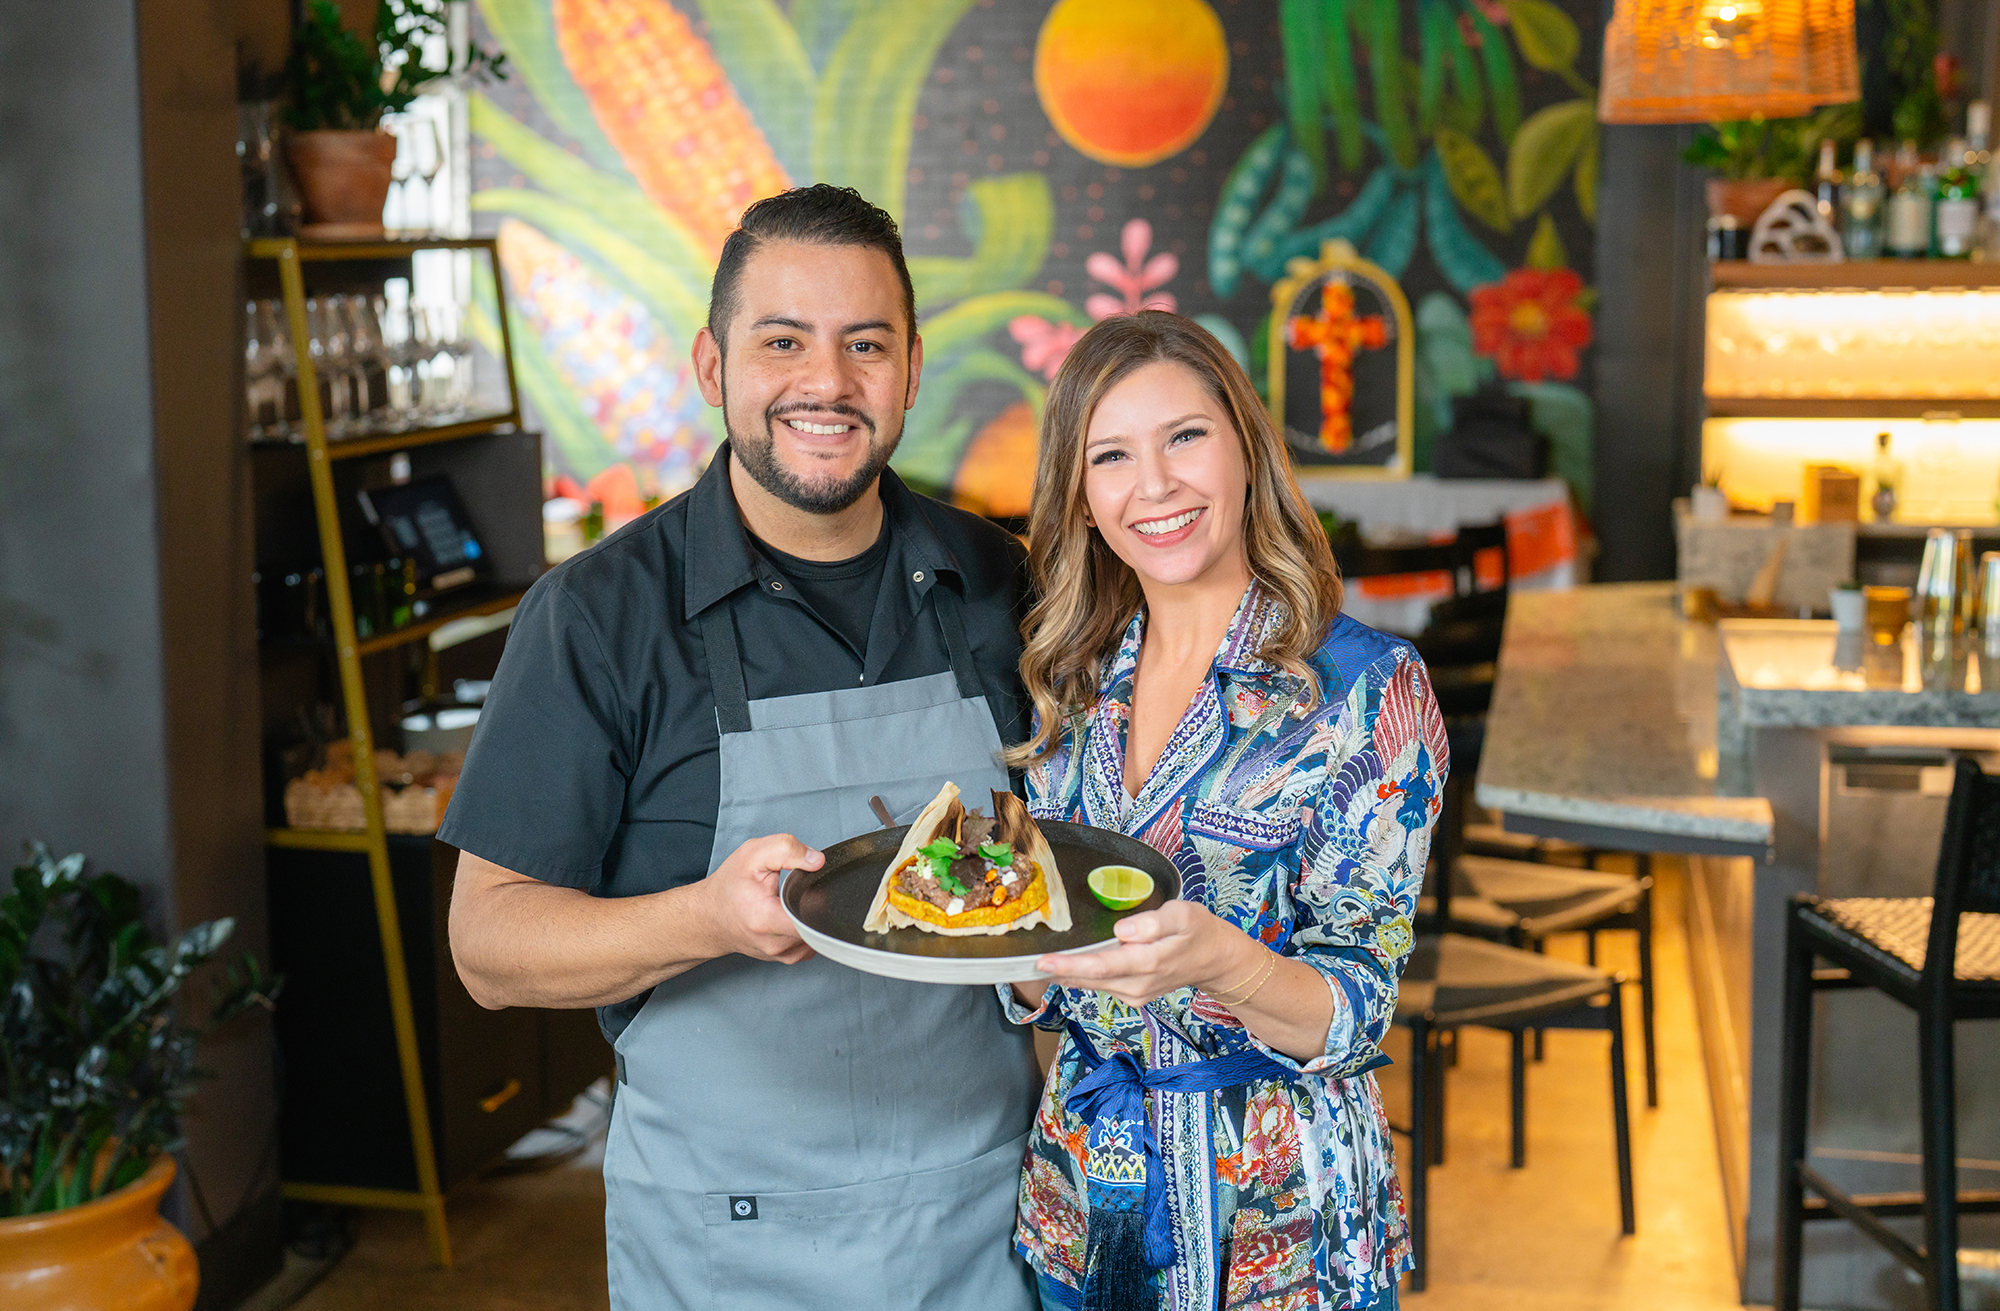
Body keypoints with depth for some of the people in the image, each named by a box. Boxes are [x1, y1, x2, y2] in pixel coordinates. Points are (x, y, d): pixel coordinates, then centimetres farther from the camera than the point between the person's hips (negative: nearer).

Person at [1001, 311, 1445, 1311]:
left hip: (1276, 1229, -4)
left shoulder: (1367, 684, -13)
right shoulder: (1075, 685, 2)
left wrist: (1216, 958, -34)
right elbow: (1043, 996, 7)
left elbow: (1353, 1014, -15)